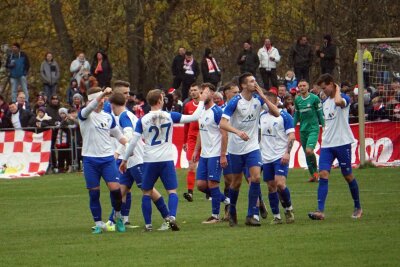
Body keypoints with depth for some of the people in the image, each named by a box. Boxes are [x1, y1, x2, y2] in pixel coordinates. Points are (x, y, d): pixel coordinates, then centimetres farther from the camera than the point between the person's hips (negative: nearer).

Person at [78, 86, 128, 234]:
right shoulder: (85, 115, -3)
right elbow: (90, 107, -27)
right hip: (90, 159, -2)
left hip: (108, 158, 2)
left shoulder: (108, 117, 11)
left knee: (115, 188, -11)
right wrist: (103, 93, -40)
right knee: (94, 193, 1)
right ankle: (98, 223, 12)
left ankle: (118, 216, 11)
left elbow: (119, 135, 20)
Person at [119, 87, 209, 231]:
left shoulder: (142, 120, -2)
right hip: (167, 160, 0)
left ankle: (148, 224, 8)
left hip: (149, 161, 0)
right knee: (172, 191, 4)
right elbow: (194, 117, 1)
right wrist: (202, 101, 14)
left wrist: (125, 160, 9)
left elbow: (133, 142, -2)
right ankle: (172, 216, -20)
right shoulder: (170, 116, -3)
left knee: (147, 193, 12)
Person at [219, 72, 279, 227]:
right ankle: (232, 212, 29)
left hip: (252, 146, 3)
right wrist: (238, 132, -36)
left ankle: (252, 215, -9)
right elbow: (222, 123, -20)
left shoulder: (258, 99, -1)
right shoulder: (235, 102, -14)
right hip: (236, 148, -3)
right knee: (236, 182, 7)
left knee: (256, 177, -13)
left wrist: (263, 97, -14)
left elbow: (276, 113, -6)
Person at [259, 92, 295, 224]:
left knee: (280, 183, -18)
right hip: (266, 157, 6)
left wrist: (287, 152, -19)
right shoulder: (262, 116, 11)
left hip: (280, 157, -6)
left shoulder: (284, 116, -6)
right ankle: (276, 216, 12)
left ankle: (289, 208, 4)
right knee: (271, 187, 6)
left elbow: (291, 136, -9)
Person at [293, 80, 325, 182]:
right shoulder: (297, 100, 10)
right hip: (303, 129, 5)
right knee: (306, 153, 6)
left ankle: (315, 172, -1)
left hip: (313, 128, -5)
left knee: (309, 150, -20)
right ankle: (313, 175, 16)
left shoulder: (314, 98, -4)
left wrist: (323, 126, -2)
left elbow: (320, 113, 1)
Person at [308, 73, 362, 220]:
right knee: (323, 174, -9)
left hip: (342, 143, -6)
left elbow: (338, 102, -35)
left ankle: (358, 207, 22)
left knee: (348, 175, 5)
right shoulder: (324, 102, 14)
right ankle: (320, 211, -17)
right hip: (327, 144, 6)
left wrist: (337, 90, -16)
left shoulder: (344, 98, -9)